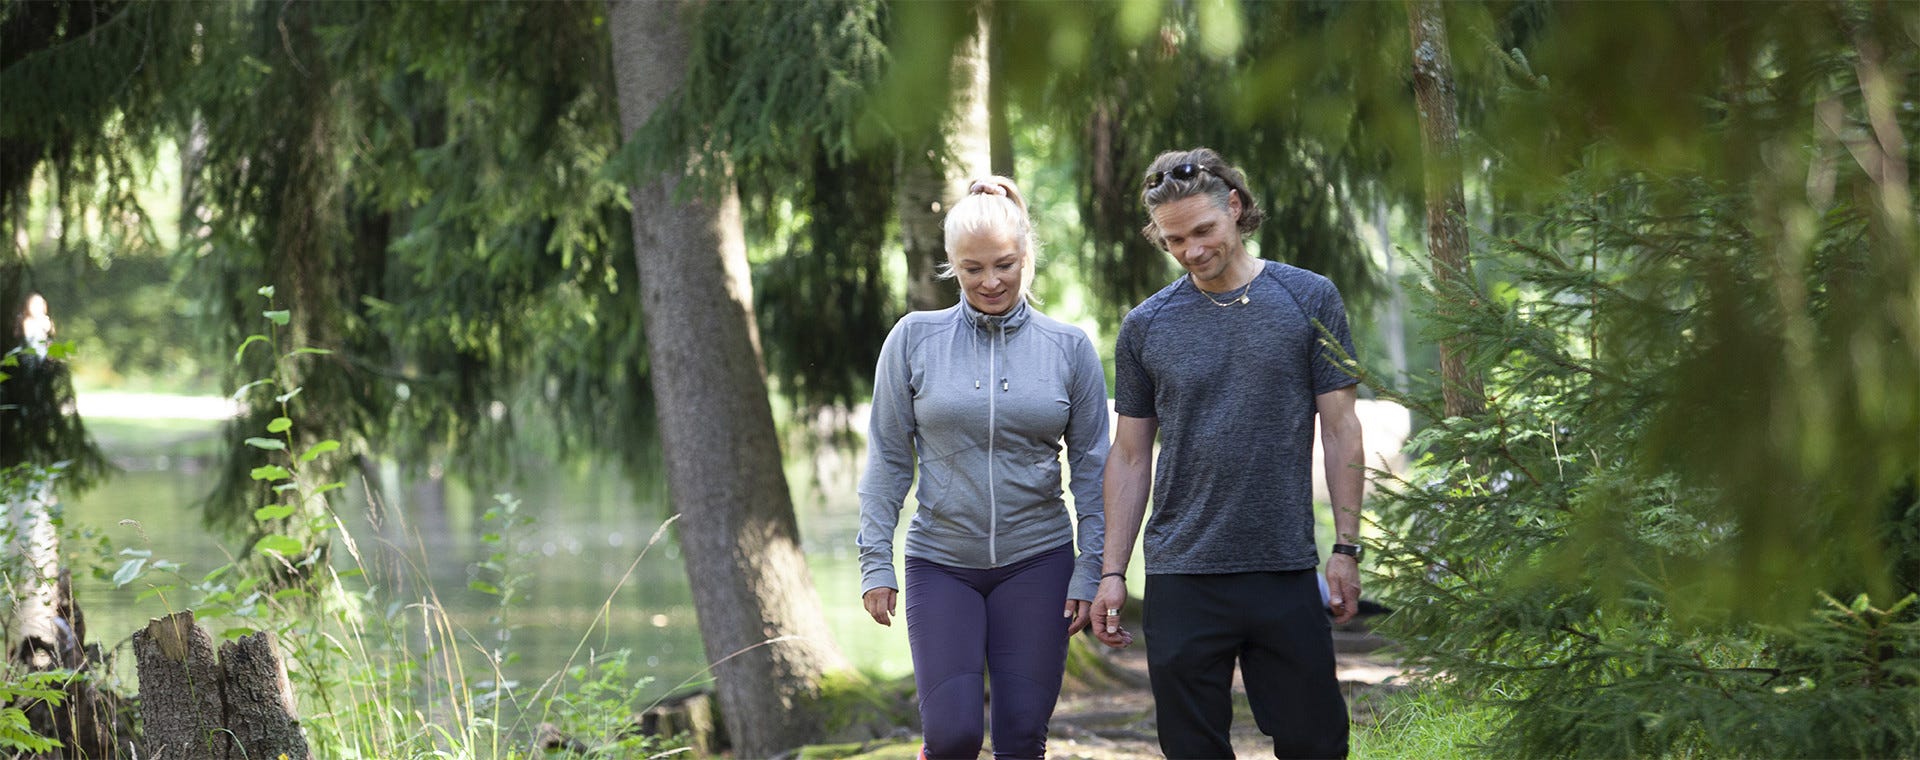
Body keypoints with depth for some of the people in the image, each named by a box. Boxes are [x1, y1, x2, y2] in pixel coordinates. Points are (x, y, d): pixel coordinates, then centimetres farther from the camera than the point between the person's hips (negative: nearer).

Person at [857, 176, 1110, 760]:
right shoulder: (915, 339, -1)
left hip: (1037, 561, 1)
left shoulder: (1068, 347, 1)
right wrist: (875, 562, -2)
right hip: (941, 563, -1)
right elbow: (888, 459, 3)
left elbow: (1091, 465, 5)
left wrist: (1090, 572, 0)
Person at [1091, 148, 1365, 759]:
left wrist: (1346, 548, -3)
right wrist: (1112, 572, 5)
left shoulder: (1309, 301, 2)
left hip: (1286, 571, -1)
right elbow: (1130, 457, 10)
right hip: (1182, 579, 1)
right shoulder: (1145, 326, 6)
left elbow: (1340, 430, 3)